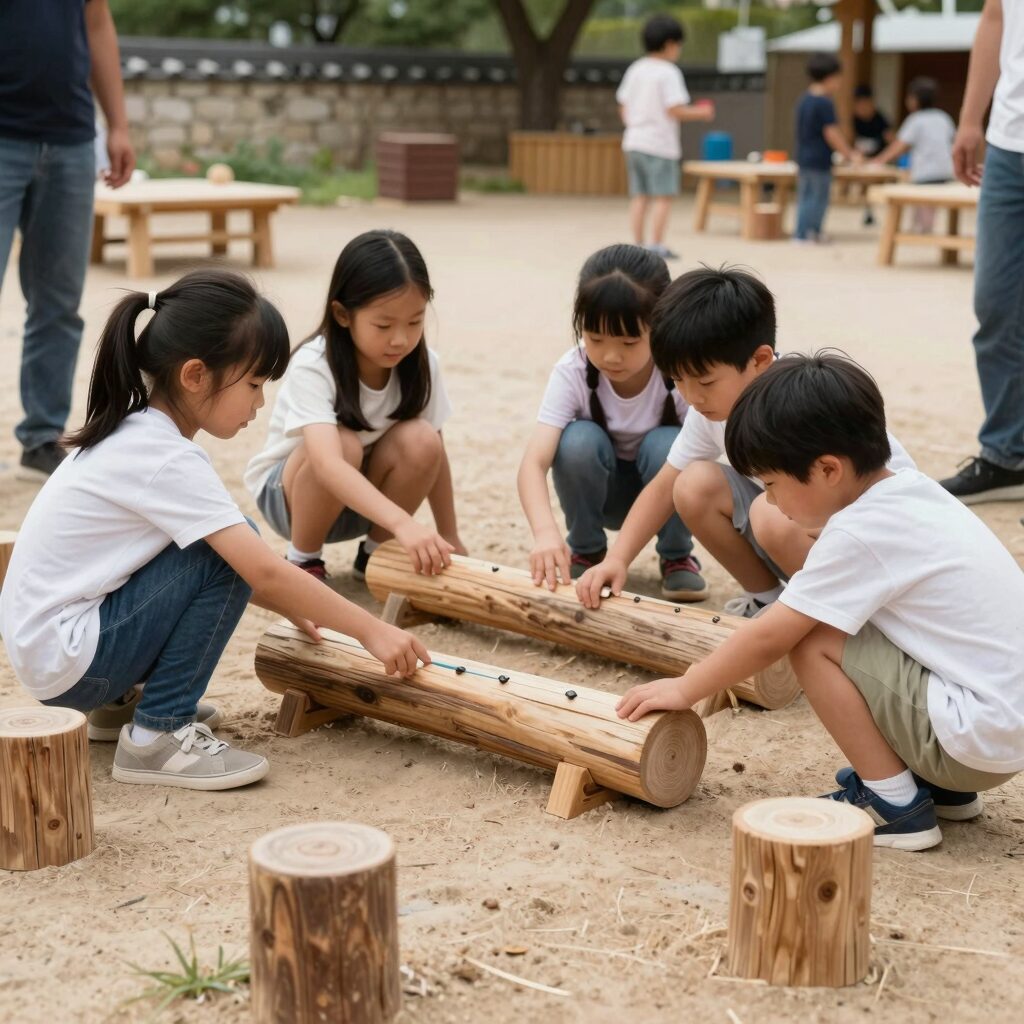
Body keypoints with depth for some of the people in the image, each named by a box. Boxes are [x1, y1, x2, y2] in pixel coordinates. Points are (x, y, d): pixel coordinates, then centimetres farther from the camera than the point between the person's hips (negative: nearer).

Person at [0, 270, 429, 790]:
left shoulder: (135, 435, 6)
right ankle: (156, 735, -11)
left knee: (231, 548, 12)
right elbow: (264, 572, -24)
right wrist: (372, 630, -17)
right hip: (65, 663, -9)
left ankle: (121, 699, 17)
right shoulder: (165, 461, -21)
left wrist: (286, 601, 11)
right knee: (229, 557, -17)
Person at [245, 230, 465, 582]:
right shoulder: (313, 367, -31)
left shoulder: (420, 363, -17)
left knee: (419, 440, -27)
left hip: (367, 495, 4)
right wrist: (402, 523, -60)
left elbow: (433, 455, -3)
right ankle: (302, 561, -11)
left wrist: (450, 539, 0)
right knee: (344, 444, -36)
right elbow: (328, 464, -47)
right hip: (287, 491, -4)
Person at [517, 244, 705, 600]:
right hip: (603, 493, 1)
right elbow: (533, 463, -35)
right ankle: (585, 551, -5)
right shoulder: (572, 373, -26)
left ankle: (676, 557, -6)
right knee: (580, 440, -31)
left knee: (665, 445, -33)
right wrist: (546, 532, -55)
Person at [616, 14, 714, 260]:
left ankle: (637, 245, 10)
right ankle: (656, 245, -3)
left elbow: (623, 108, 12)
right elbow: (676, 110, -18)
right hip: (660, 145, -7)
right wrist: (701, 113, -3)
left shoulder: (635, 70, 10)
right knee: (663, 196, -1)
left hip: (634, 141, 7)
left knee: (639, 196, 10)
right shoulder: (669, 72, -12)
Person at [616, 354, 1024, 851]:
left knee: (814, 642, -11)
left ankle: (896, 805, -1)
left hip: (982, 735, -9)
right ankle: (940, 784, 19)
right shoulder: (910, 490, 7)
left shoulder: (859, 533, -19)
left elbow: (769, 637, -13)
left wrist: (684, 689, 0)